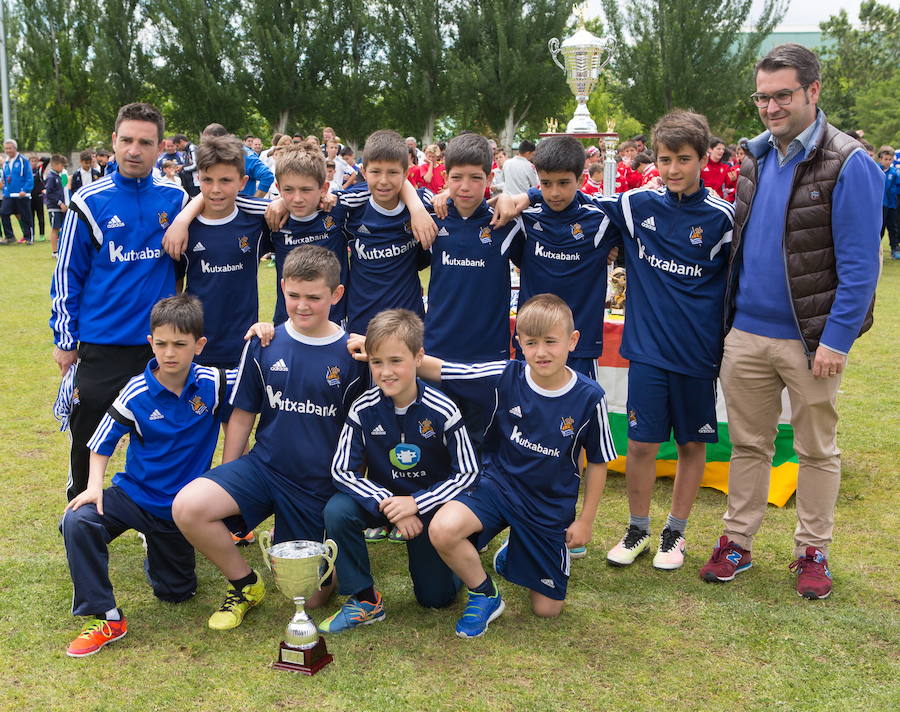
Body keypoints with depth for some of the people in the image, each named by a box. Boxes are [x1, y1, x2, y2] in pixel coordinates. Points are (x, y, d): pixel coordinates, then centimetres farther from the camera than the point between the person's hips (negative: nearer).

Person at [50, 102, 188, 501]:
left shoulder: (174, 199, 1)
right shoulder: (89, 202, -6)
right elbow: (68, 274, -1)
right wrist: (64, 339, -1)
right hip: (102, 344, -2)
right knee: (88, 437, 7)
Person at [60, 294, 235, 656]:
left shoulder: (212, 384, -13)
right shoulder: (137, 393, -14)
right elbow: (103, 440, -4)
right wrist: (94, 485, -17)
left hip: (181, 505, 1)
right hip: (134, 493, -1)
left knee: (175, 592, 10)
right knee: (78, 521, -30)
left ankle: (158, 552, 45)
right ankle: (105, 617, -17)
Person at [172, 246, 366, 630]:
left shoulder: (351, 355, -7)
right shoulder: (264, 345, -2)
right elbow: (243, 414, 6)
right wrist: (225, 488, 6)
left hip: (321, 486, -1)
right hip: (263, 466, 2)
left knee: (309, 597, 2)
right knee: (187, 507, -25)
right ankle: (245, 583, 1)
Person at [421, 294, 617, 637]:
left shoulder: (589, 397, -15)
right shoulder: (504, 377, -15)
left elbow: (597, 462, -2)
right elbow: (434, 368, -15)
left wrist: (586, 520, 1)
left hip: (552, 507, 1)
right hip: (498, 483, 0)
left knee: (547, 608, 8)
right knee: (443, 529, -32)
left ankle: (512, 554, 41)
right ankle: (485, 595, -1)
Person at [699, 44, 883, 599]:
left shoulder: (848, 166, -11)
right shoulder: (757, 157, 8)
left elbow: (860, 264, -14)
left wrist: (837, 339, -18)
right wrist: (727, 311, 11)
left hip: (811, 338, -5)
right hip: (747, 332, 5)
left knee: (817, 450, 10)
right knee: (748, 444, 14)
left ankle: (813, 551, 24)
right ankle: (738, 542, 26)